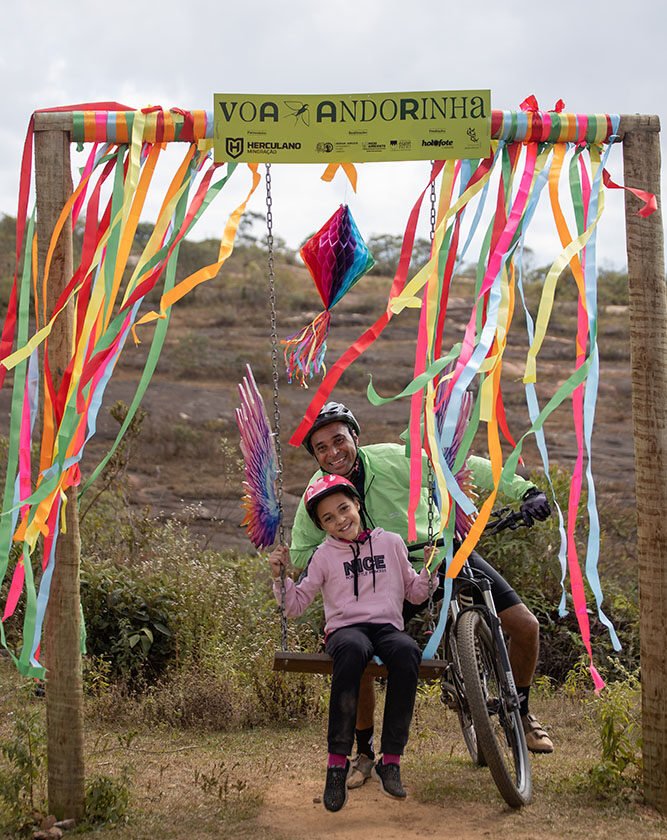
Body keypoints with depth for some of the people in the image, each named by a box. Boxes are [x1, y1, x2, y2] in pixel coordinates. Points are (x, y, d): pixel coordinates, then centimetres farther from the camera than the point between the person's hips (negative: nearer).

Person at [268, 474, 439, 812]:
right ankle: (337, 761, -35)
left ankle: (391, 760, -30)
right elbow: (295, 605, 12)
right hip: (344, 628, -1)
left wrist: (430, 568, 3)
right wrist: (280, 576, -3)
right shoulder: (324, 555, 12)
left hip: (387, 626, 1)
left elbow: (416, 594, 20)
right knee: (352, 650, -41)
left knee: (407, 652, -37)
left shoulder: (391, 542, 15)